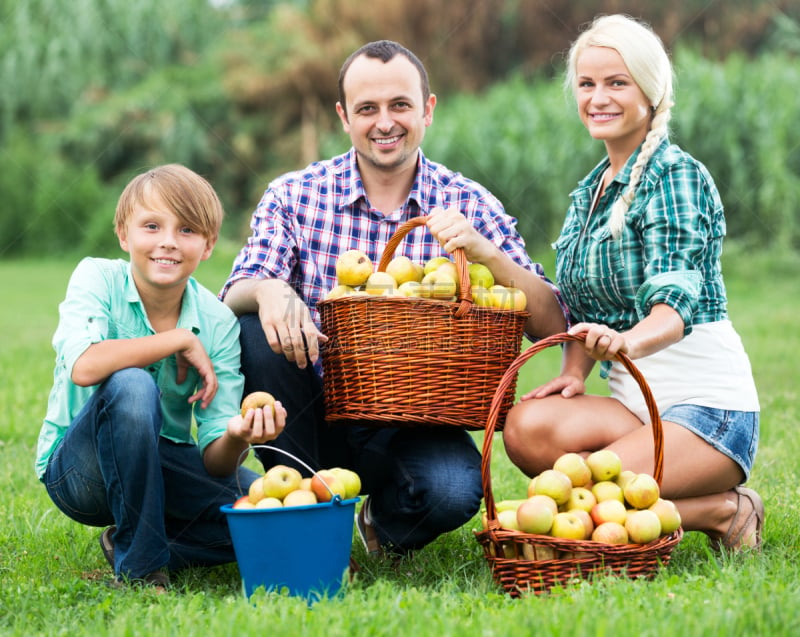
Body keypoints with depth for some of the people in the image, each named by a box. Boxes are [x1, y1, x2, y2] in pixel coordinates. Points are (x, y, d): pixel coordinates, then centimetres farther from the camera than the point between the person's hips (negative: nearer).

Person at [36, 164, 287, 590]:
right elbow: (83, 367, -34)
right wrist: (181, 341, -25)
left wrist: (236, 436, -37)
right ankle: (139, 565, -19)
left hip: (163, 463, 4)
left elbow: (213, 459, -13)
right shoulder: (97, 278, -13)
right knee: (131, 385, -35)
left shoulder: (217, 322, -8)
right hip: (76, 468, -3)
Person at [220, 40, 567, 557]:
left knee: (455, 490, -32)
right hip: (316, 415, 0)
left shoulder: (471, 207, -1)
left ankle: (386, 522, 7)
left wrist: (484, 251, -24)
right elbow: (233, 297, -11)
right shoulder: (295, 195, 0)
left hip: (411, 428, 0)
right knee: (255, 330, -26)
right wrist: (267, 291, -35)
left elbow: (553, 326, -8)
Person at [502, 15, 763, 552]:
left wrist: (629, 342, -45)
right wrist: (574, 372, -3)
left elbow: (675, 297, -23)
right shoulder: (590, 191, 16)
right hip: (635, 404, 7)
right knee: (526, 425, -25)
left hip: (709, 405, -7)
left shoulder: (676, 174, -8)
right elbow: (582, 307, 18)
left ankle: (724, 512, -3)